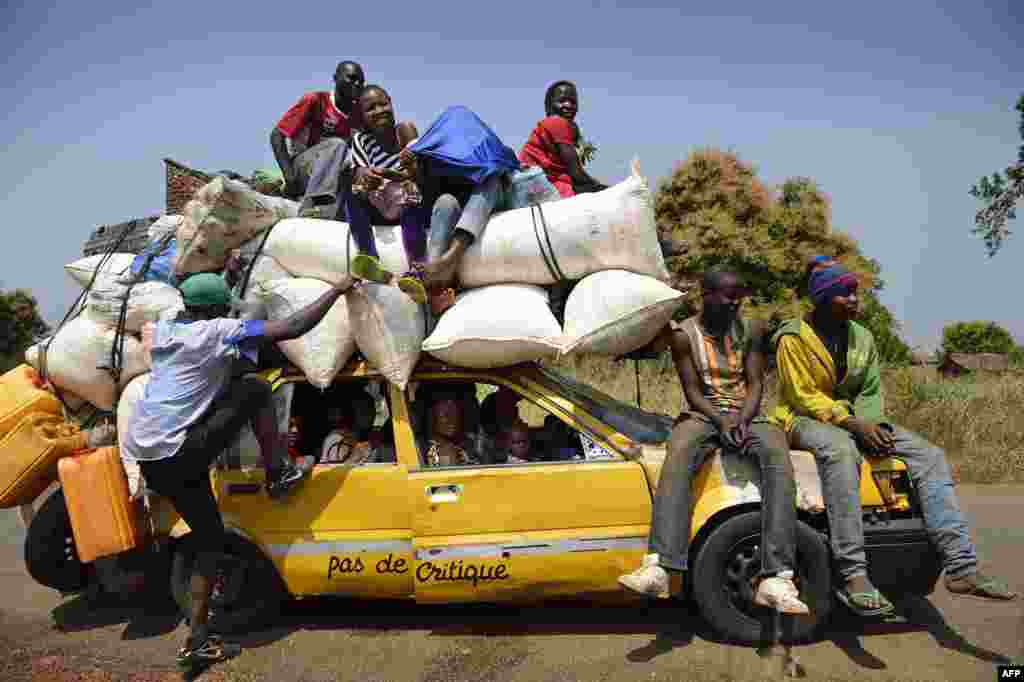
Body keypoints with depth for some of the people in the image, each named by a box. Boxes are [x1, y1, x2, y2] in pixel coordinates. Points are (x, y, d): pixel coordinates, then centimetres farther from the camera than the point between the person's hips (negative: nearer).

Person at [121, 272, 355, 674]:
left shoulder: (163, 329, 15)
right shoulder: (219, 331, -7)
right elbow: (292, 328, -12)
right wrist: (337, 290, -4)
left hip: (146, 455, 8)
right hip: (178, 452, -8)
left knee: (210, 539, 16)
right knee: (255, 389, 1)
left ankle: (198, 641, 17)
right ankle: (279, 476, 6)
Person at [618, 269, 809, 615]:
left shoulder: (752, 330, 10)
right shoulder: (684, 335, 3)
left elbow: (755, 383, 3)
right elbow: (693, 390, -3)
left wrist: (742, 420, -17)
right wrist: (721, 421, -21)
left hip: (746, 415, 2)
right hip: (703, 415, -2)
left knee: (777, 455, -32)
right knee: (678, 457, -36)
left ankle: (775, 579, -39)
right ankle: (658, 566, -49)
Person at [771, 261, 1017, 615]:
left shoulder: (863, 338, 10)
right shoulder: (793, 337, -10)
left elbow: (870, 393, 8)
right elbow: (805, 397, -15)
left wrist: (872, 424, -14)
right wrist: (853, 424, -23)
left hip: (856, 421, 7)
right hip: (806, 420, -7)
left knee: (930, 455, -11)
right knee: (841, 451, -41)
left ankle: (961, 566, -15)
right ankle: (853, 576, -43)